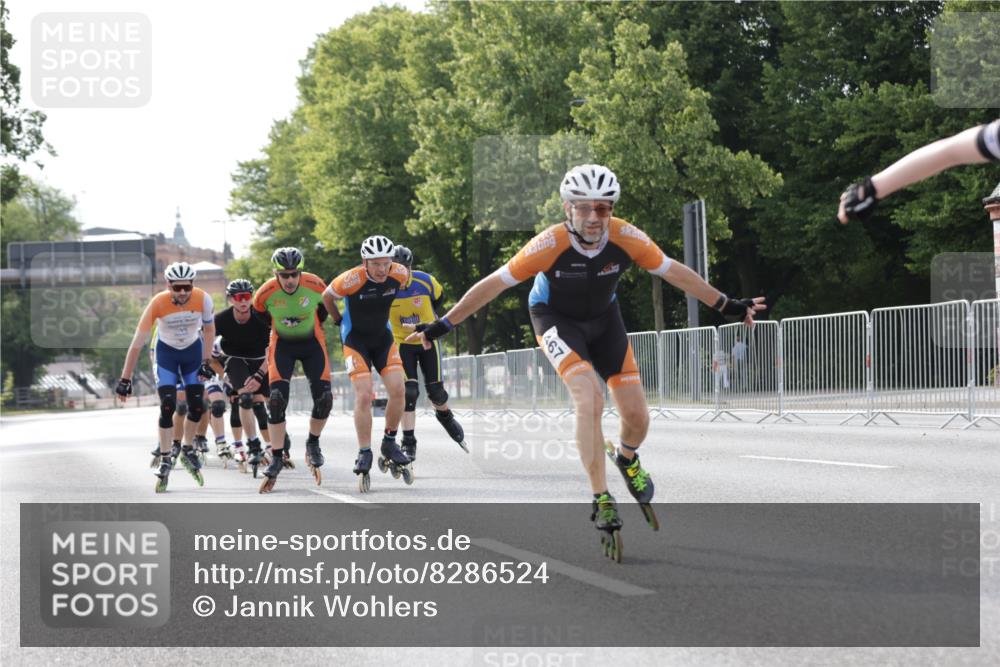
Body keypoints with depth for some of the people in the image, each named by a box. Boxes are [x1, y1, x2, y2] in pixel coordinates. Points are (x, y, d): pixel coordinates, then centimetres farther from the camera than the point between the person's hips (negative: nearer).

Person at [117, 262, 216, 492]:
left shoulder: (202, 299, -26)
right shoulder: (158, 303, -31)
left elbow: (209, 330, -5)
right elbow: (137, 343, -25)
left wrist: (206, 363, -8)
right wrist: (125, 380, -24)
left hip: (193, 351, 2)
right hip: (166, 352, -2)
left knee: (197, 407, -1)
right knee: (168, 406, -14)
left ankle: (187, 451, 22)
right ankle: (165, 460, -4)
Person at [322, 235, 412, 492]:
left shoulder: (399, 275, -17)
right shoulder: (351, 280, -28)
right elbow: (327, 297, -7)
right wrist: (339, 321, 8)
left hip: (383, 336, 4)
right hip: (356, 338, -4)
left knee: (398, 390, -9)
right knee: (364, 396, -14)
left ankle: (389, 444, 10)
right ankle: (364, 455, -3)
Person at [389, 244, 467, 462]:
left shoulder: (426, 281, -18)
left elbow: (438, 298, 4)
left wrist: (426, 323, 7)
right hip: (402, 344, -1)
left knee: (435, 390, 5)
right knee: (409, 391, -14)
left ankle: (445, 416, 40)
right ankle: (408, 443, -7)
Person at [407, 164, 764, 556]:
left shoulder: (626, 238, -25)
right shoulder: (550, 245, -32)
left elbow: (676, 273, -13)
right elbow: (493, 284, -24)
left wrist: (726, 306, -9)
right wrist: (441, 326, -21)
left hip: (603, 318, 3)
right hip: (556, 318, -3)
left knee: (637, 416, -3)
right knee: (589, 398, -27)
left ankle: (627, 459, 34)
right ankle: (602, 503, -20)